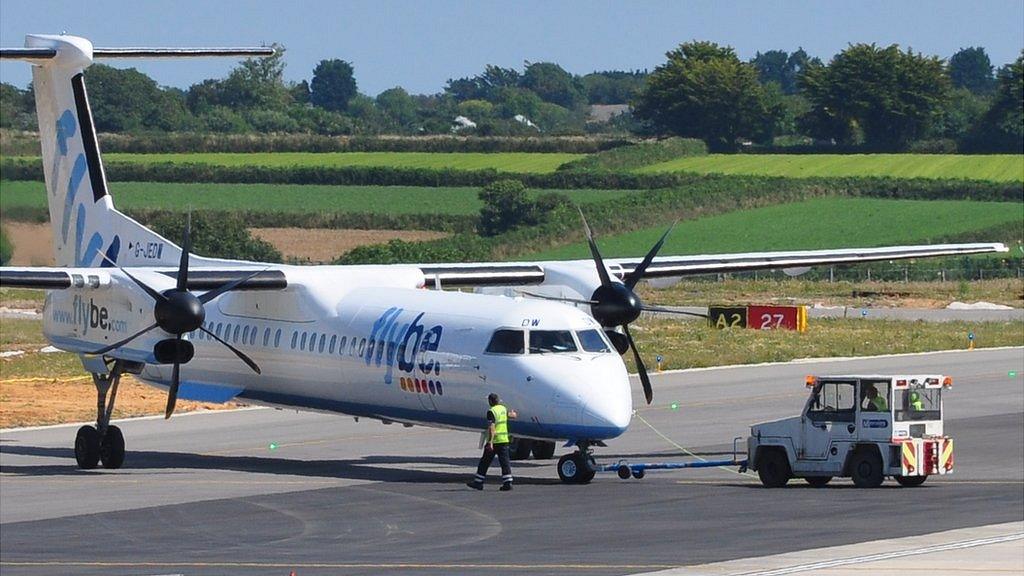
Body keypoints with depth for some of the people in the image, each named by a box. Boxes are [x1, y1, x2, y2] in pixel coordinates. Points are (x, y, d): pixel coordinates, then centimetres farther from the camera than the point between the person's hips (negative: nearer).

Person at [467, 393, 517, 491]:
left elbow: (491, 428, -22)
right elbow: (512, 415, 29)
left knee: (485, 462, 5)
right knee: (505, 462, 3)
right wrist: (512, 413, 54)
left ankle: (478, 482, 12)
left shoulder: (491, 411, -14)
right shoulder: (503, 409, 8)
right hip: (504, 440, 6)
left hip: (494, 441, -6)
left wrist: (490, 442, -26)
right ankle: (508, 483, -5)